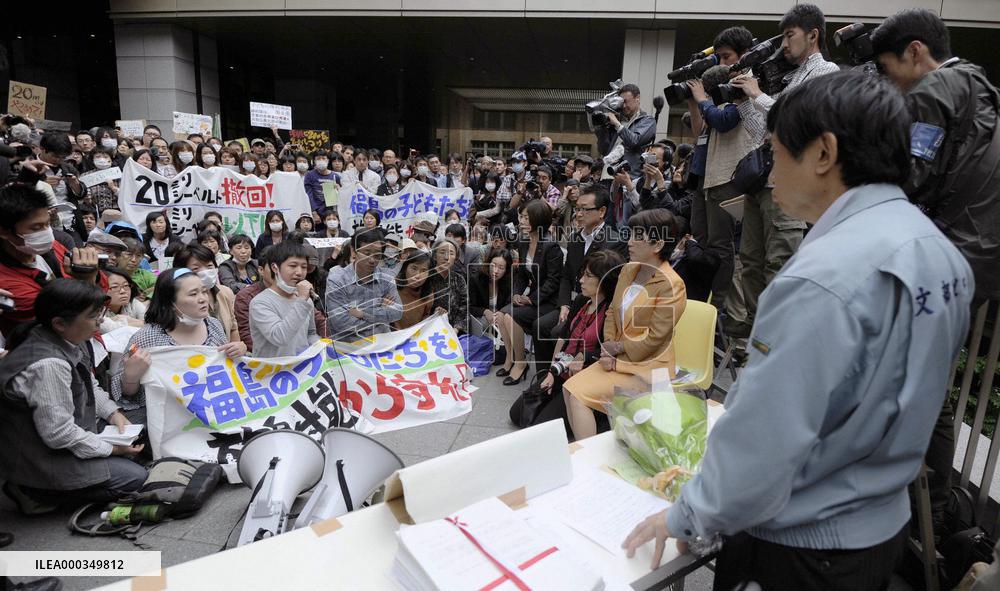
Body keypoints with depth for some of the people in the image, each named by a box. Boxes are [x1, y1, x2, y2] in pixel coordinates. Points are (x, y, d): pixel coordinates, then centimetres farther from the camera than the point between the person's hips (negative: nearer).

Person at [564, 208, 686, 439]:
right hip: (618, 358, 7)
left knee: (578, 395, -17)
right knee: (569, 387, -8)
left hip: (646, 368, -7)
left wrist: (617, 348, -9)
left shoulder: (671, 286, -16)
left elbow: (654, 338, -17)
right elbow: (613, 311, 12)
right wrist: (609, 347, -2)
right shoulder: (628, 270, 7)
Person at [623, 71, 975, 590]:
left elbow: (760, 441, -28)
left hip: (802, 547, -8)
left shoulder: (821, 278, -30)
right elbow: (899, 399, 9)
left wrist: (685, 517, -11)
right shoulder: (943, 254, -1)